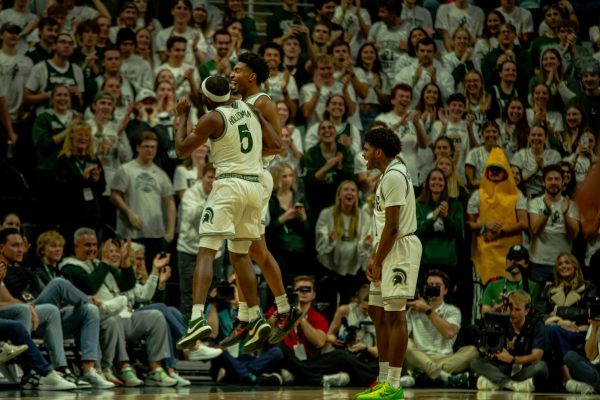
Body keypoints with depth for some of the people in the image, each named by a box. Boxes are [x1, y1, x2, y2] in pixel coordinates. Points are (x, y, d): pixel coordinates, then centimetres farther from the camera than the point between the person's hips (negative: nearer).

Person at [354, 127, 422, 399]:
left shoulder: (394, 176, -16)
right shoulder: (388, 174, 17)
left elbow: (392, 227, -19)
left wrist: (378, 262, -14)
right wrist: (373, 257, 15)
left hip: (400, 249, -11)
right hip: (388, 251, 11)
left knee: (394, 315, -9)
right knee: (377, 312, 14)